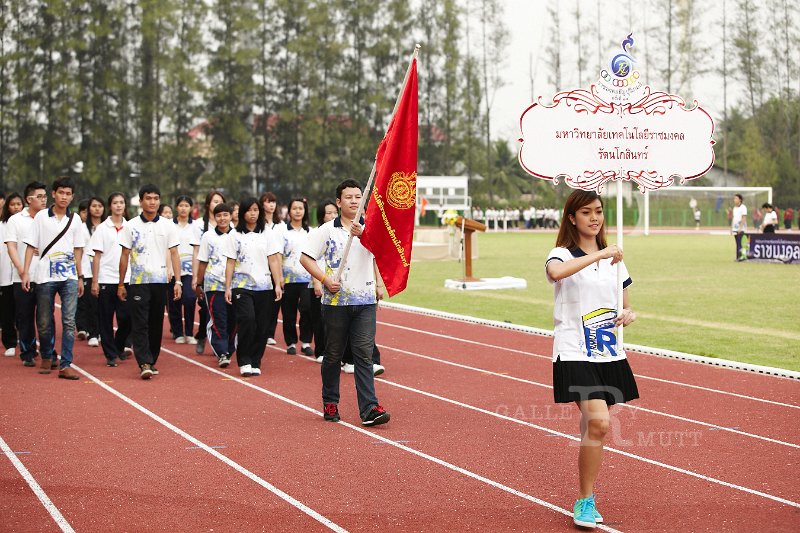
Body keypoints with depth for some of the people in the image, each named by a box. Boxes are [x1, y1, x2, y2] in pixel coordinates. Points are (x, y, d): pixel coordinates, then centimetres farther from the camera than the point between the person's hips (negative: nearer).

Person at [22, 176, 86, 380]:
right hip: (45, 277, -1)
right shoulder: (41, 217, 3)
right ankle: (47, 358, 28)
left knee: (69, 321, -9)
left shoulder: (75, 219, 8)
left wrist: (80, 277, 11)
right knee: (44, 322, 7)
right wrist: (25, 272, -5)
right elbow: (31, 246, 3)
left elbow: (77, 249, 13)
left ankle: (66, 365, -10)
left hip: (69, 277, 1)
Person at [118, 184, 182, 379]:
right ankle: (144, 363, -15)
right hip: (138, 281, -2)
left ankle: (151, 361, 17)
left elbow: (174, 254, 5)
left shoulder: (168, 225, 6)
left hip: (160, 281, 2)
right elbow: (125, 255, 7)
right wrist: (121, 284, 5)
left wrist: (178, 281, -4)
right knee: (140, 323, -9)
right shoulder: (131, 226, 3)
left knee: (156, 324, 6)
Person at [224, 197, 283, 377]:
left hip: (264, 286, 2)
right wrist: (227, 287, 1)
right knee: (247, 321, -17)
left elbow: (273, 261, 5)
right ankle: (244, 362, -7)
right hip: (241, 286, -2)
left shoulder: (268, 234, 8)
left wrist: (278, 284, -2)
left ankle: (255, 362, 10)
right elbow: (230, 263, 6)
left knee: (262, 327, -1)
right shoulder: (236, 236, 7)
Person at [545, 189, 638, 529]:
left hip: (609, 354, 6)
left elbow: (625, 307, 21)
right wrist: (598, 255, -33)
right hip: (574, 354, -6)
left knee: (593, 426, 9)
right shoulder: (562, 254, -5)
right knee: (598, 422, -20)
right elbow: (555, 272, -32)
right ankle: (585, 501, -7)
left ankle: (587, 500, 24)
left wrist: (628, 316, -2)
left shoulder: (613, 258, 14)